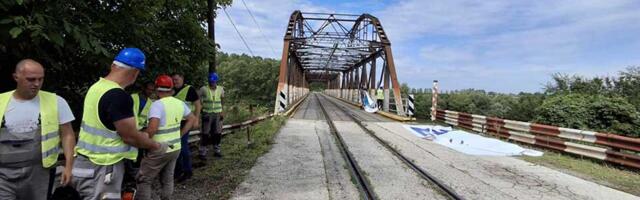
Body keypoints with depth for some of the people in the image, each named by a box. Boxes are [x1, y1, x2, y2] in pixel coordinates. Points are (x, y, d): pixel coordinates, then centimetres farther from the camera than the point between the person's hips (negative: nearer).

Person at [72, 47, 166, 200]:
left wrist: (140, 136, 23)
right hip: (102, 168, -9)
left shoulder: (96, 87, 5)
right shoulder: (119, 96, -24)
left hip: (86, 162, 9)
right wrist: (156, 146, -1)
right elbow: (130, 137, -18)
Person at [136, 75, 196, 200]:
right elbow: (192, 119, 17)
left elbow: (152, 128, -28)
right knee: (167, 179, 19)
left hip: (159, 150, -6)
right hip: (175, 148, 6)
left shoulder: (157, 104, -17)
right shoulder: (180, 103, 4)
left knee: (144, 181, 8)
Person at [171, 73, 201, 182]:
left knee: (183, 146, -6)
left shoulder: (189, 89, -9)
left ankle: (188, 171, 7)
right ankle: (178, 169, 28)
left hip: (184, 122, -7)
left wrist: (196, 120, -13)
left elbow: (198, 105, -8)